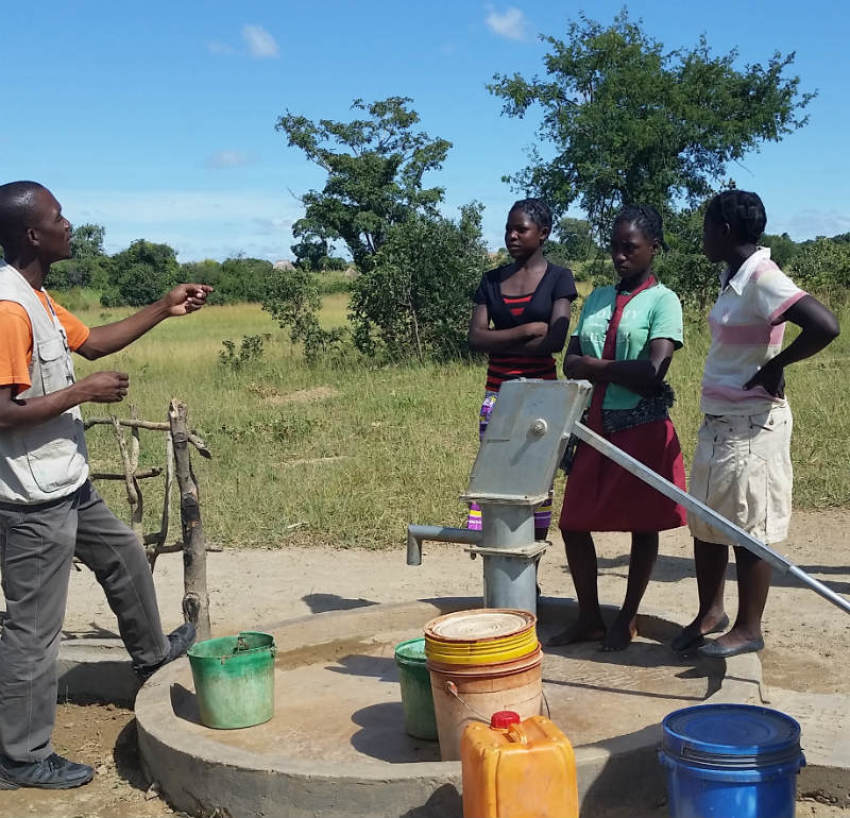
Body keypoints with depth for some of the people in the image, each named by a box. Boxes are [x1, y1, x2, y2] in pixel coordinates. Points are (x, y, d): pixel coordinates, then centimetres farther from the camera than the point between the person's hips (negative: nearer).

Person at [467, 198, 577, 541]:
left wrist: (499, 342, -7)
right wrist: (526, 330, -12)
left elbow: (556, 340, -11)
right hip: (497, 393, 3)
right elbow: (476, 337, -1)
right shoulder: (492, 280, 10)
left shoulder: (558, 278, 1)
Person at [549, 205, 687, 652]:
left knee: (642, 525, 5)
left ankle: (627, 620, 21)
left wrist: (592, 366, -7)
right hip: (595, 427, 6)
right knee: (573, 523, 6)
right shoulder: (597, 298, 13)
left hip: (643, 429, -5)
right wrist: (621, 372, -10)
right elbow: (571, 362, 7)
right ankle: (588, 617, 21)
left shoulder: (663, 301, -4)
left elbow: (653, 371, -16)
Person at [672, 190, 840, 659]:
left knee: (748, 530, 2)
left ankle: (748, 629, 14)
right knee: (704, 524, 15)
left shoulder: (763, 279, -18)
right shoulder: (733, 277, 10)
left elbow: (825, 326, -29)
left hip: (752, 425, -9)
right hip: (719, 422, 9)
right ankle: (710, 612, 30)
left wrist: (774, 366, -19)